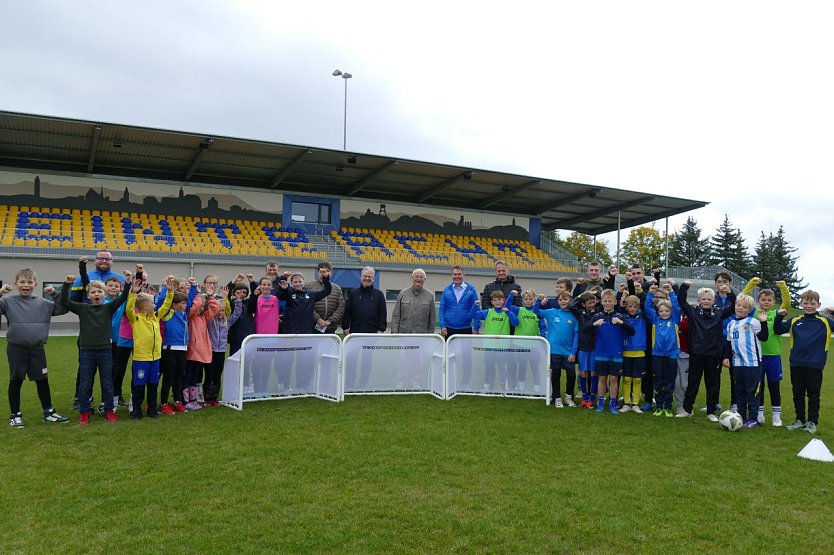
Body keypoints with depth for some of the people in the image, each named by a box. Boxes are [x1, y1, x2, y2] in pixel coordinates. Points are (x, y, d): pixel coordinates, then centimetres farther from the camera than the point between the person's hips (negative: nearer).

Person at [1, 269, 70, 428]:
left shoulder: (42, 303, 5)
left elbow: (63, 308, 5)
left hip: (37, 348, 3)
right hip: (16, 348, -3)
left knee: (42, 380, 10)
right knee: (16, 381, 8)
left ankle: (48, 412, 21)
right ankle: (15, 415, 20)